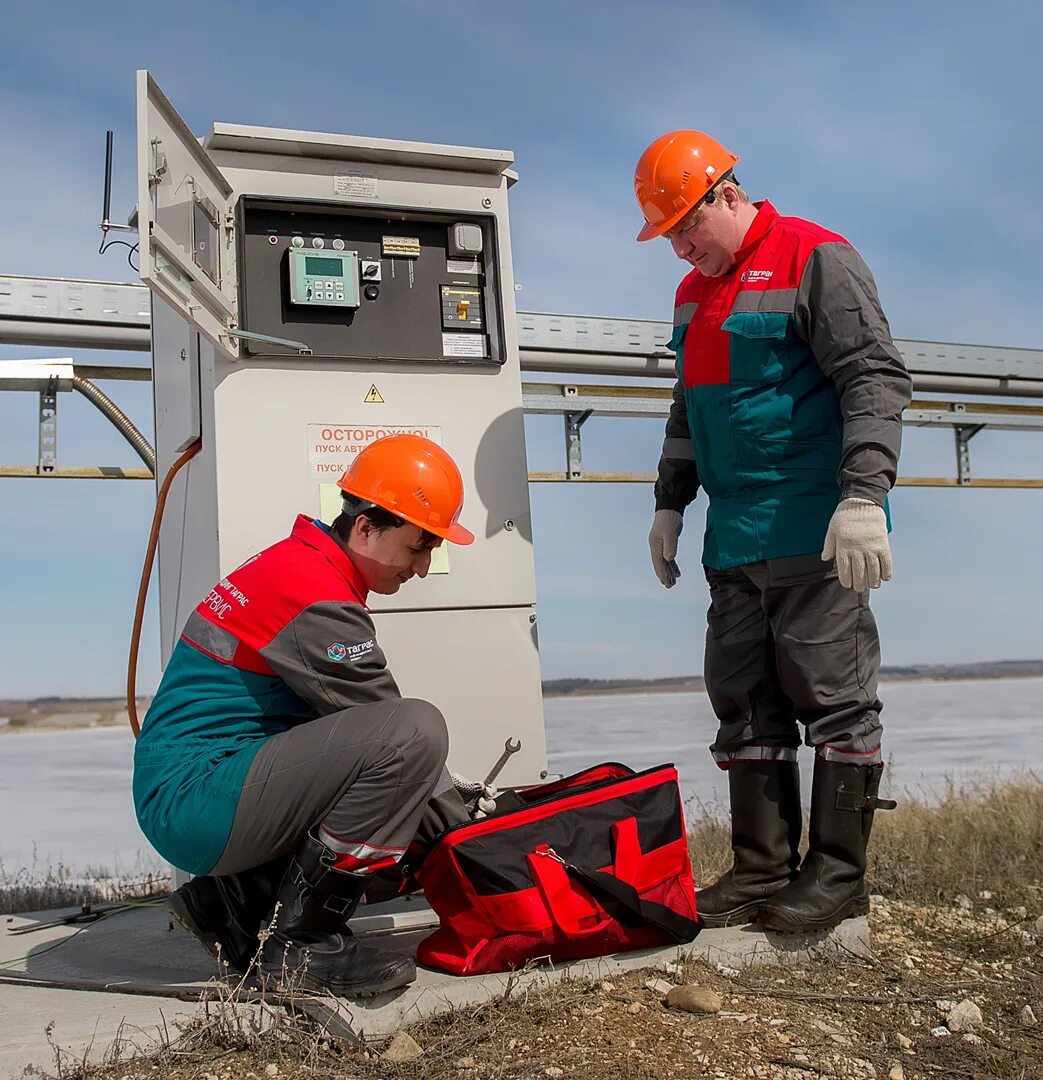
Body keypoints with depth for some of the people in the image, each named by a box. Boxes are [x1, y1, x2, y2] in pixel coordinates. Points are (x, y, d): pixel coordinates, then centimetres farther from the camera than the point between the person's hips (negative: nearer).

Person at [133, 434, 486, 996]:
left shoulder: (300, 564, 14)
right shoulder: (315, 595, -18)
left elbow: (368, 719, 17)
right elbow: (390, 728, -14)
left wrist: (451, 801, 11)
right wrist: (461, 822, -2)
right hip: (196, 799, -10)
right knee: (415, 730, -24)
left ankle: (230, 902, 13)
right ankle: (300, 941, -14)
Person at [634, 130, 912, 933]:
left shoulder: (815, 259, -7)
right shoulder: (694, 294, 19)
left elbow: (875, 380, -14)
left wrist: (864, 496, -23)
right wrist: (670, 503, 24)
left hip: (814, 535, -8)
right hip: (734, 540, 8)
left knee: (833, 696, -2)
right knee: (745, 704, 8)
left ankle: (838, 873, 7)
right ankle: (762, 870, 16)